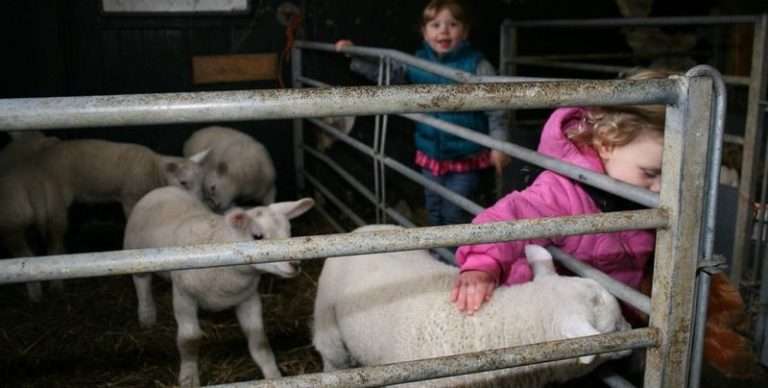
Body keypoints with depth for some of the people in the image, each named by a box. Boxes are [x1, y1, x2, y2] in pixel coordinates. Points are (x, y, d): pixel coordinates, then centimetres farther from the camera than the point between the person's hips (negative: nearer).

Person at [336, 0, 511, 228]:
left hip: (466, 157, -5)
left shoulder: (477, 65, -14)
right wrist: (353, 57, 8)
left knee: (454, 214, 1)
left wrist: (498, 146, -17)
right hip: (431, 155, 5)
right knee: (434, 211, 19)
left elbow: (495, 109, -12)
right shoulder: (417, 63, -1)